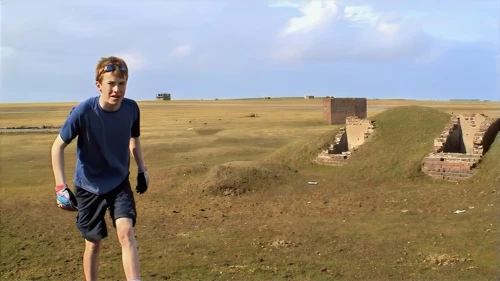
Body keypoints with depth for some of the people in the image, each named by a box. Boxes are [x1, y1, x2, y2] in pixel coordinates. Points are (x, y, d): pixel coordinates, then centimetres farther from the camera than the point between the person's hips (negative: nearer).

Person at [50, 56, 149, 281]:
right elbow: (57, 147, -14)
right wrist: (61, 186, -21)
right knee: (94, 242, 9)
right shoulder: (83, 112, -24)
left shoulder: (131, 108, -12)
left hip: (120, 182, 2)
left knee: (126, 231, -18)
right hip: (89, 186, -2)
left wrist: (142, 170, 7)